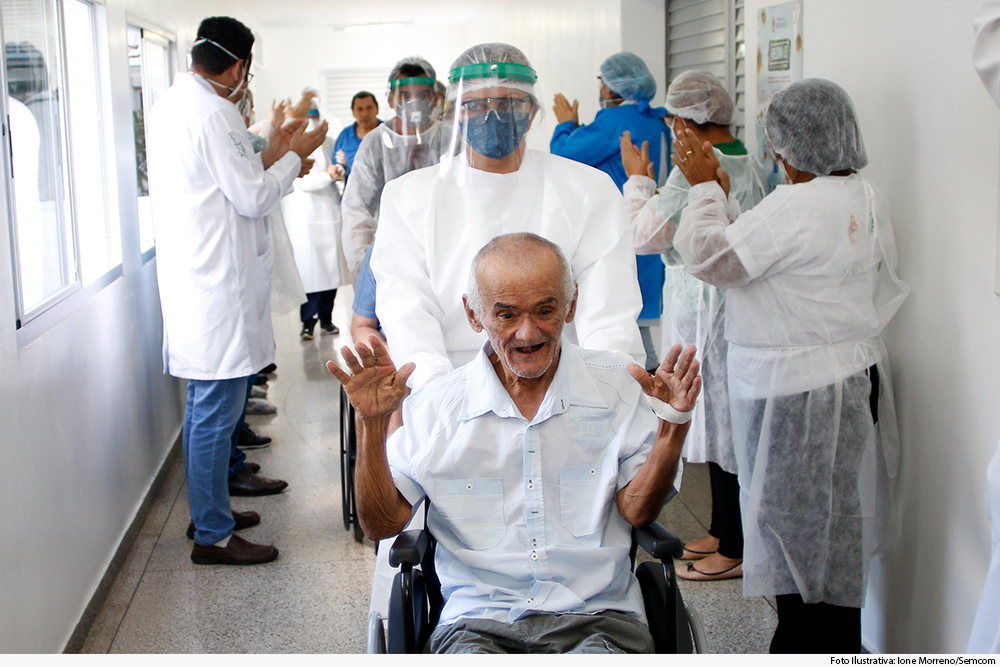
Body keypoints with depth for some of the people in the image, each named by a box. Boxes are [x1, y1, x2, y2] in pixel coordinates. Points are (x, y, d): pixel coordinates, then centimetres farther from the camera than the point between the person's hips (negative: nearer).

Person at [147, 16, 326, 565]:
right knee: (214, 411, -3)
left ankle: (212, 508, 30)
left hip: (189, 279, 10)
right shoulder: (214, 112, -17)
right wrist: (294, 155, 0)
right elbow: (253, 200, -14)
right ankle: (213, 535, 6)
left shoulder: (168, 105, 13)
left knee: (208, 406, 19)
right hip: (217, 287, -10)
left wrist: (270, 157, 21)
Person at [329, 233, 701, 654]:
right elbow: (383, 524, 5)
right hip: (479, 623, 0)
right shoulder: (435, 407, 5)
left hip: (597, 618, 1)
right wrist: (372, 424, -7)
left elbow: (637, 511, 5)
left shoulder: (618, 387, 7)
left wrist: (673, 426, -10)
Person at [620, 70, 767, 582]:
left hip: (704, 312, -9)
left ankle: (733, 550, 9)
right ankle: (723, 532, 28)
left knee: (719, 423, -1)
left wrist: (637, 179, -1)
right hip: (738, 306, 9)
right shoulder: (749, 166, 8)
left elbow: (644, 235, -14)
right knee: (725, 419, 16)